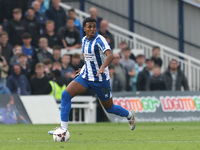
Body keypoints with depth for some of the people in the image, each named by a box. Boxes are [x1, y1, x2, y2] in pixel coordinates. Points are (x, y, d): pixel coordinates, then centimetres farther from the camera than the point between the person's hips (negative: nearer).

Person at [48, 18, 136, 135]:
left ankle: (129, 115, 41)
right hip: (85, 77, 6)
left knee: (109, 107, 9)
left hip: (100, 80, -6)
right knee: (66, 94, -14)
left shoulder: (99, 40, -17)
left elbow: (110, 55, -34)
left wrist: (102, 67, -49)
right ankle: (64, 127, -12)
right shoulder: (84, 40, 5)